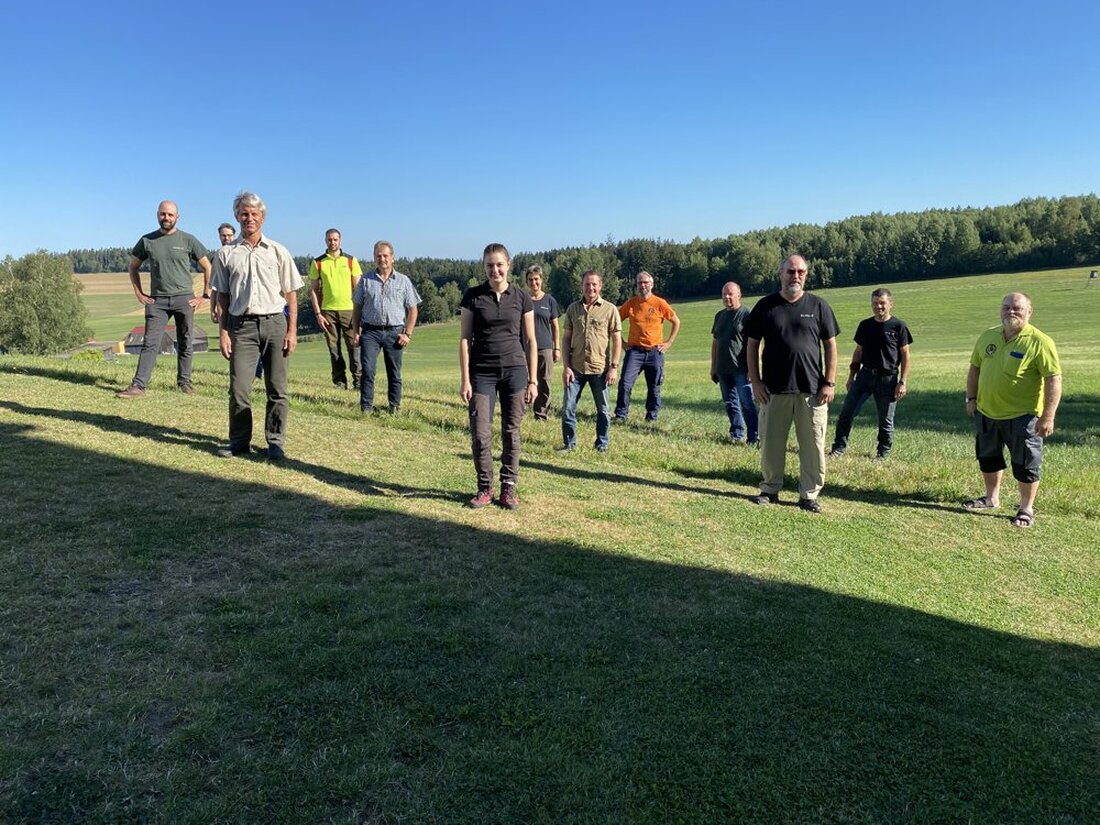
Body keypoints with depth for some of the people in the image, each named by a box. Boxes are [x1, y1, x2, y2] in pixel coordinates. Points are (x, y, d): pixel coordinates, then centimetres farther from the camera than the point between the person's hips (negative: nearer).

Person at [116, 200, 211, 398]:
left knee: (185, 344, 7)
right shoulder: (147, 240, 8)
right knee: (150, 343, -5)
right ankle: (138, 385, -8)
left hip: (184, 298, -1)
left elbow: (207, 267, 7)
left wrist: (205, 295, 1)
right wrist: (139, 293, 9)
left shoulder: (188, 240, 3)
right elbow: (133, 267, 19)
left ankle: (184, 382, 19)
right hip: (157, 300, 1)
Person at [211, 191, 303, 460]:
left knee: (276, 388, 2)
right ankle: (239, 440, 12)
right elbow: (222, 297, 10)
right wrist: (223, 332, 3)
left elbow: (291, 294, 7)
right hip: (241, 326, 0)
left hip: (274, 324, 0)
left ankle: (275, 442, 11)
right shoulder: (226, 254, 9)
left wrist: (292, 331, -1)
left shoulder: (278, 252, 7)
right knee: (238, 388, -2)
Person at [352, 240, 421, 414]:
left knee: (394, 373, 6)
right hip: (370, 331, 0)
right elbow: (357, 308, 12)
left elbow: (413, 310, 7)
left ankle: (395, 406, 16)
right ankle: (366, 407, -3)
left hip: (394, 332, 0)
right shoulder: (366, 280, 9)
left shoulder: (403, 281, 7)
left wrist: (407, 334, -2)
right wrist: (356, 332, 4)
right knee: (367, 370, -9)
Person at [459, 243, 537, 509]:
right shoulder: (473, 296, 1)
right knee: (480, 434, -2)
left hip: (515, 371, 1)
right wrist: (465, 379, -5)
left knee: (511, 432, 5)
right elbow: (465, 338, 1)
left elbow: (530, 340, 6)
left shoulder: (522, 298, 3)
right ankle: (484, 488, 14)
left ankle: (508, 487, 16)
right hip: (482, 373, 0)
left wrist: (532, 380, 2)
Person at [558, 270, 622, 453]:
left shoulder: (610, 309, -1)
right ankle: (569, 443, 15)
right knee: (568, 407, 1)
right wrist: (566, 366, -1)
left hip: (600, 369, -2)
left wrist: (614, 367, -7)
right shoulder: (573, 308, 6)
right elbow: (566, 338, 7)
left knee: (603, 409, 7)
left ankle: (601, 444, 22)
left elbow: (617, 340, 0)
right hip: (576, 368, 2)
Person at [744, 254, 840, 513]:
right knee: (771, 443, 7)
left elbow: (830, 346, 6)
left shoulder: (818, 306, 5)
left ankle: (809, 495, 14)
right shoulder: (765, 306, 4)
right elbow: (752, 345, 6)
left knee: (813, 445, 3)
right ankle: (770, 490, 23)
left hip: (812, 390, 0)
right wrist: (755, 381, -2)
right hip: (774, 388, 0)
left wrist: (829, 382, -1)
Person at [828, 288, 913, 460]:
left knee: (886, 419, 7)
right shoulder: (865, 325, 7)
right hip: (865, 375, 3)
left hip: (887, 378, -3)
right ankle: (839, 447, 8)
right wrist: (851, 377, 13)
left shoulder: (898, 326, -4)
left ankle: (883, 453, 22)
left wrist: (903, 382, -8)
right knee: (847, 412, -3)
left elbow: (905, 356, -2)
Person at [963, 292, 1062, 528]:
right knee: (988, 457, 19)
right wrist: (972, 398, 10)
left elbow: (1054, 379, -17)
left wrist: (1048, 416, -21)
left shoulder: (1039, 342, -15)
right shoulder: (987, 336, 4)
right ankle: (992, 498, 38)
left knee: (1025, 464, 4)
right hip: (986, 412, 6)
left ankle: (1026, 509, 20)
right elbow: (975, 368, 14)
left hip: (1022, 416, -6)